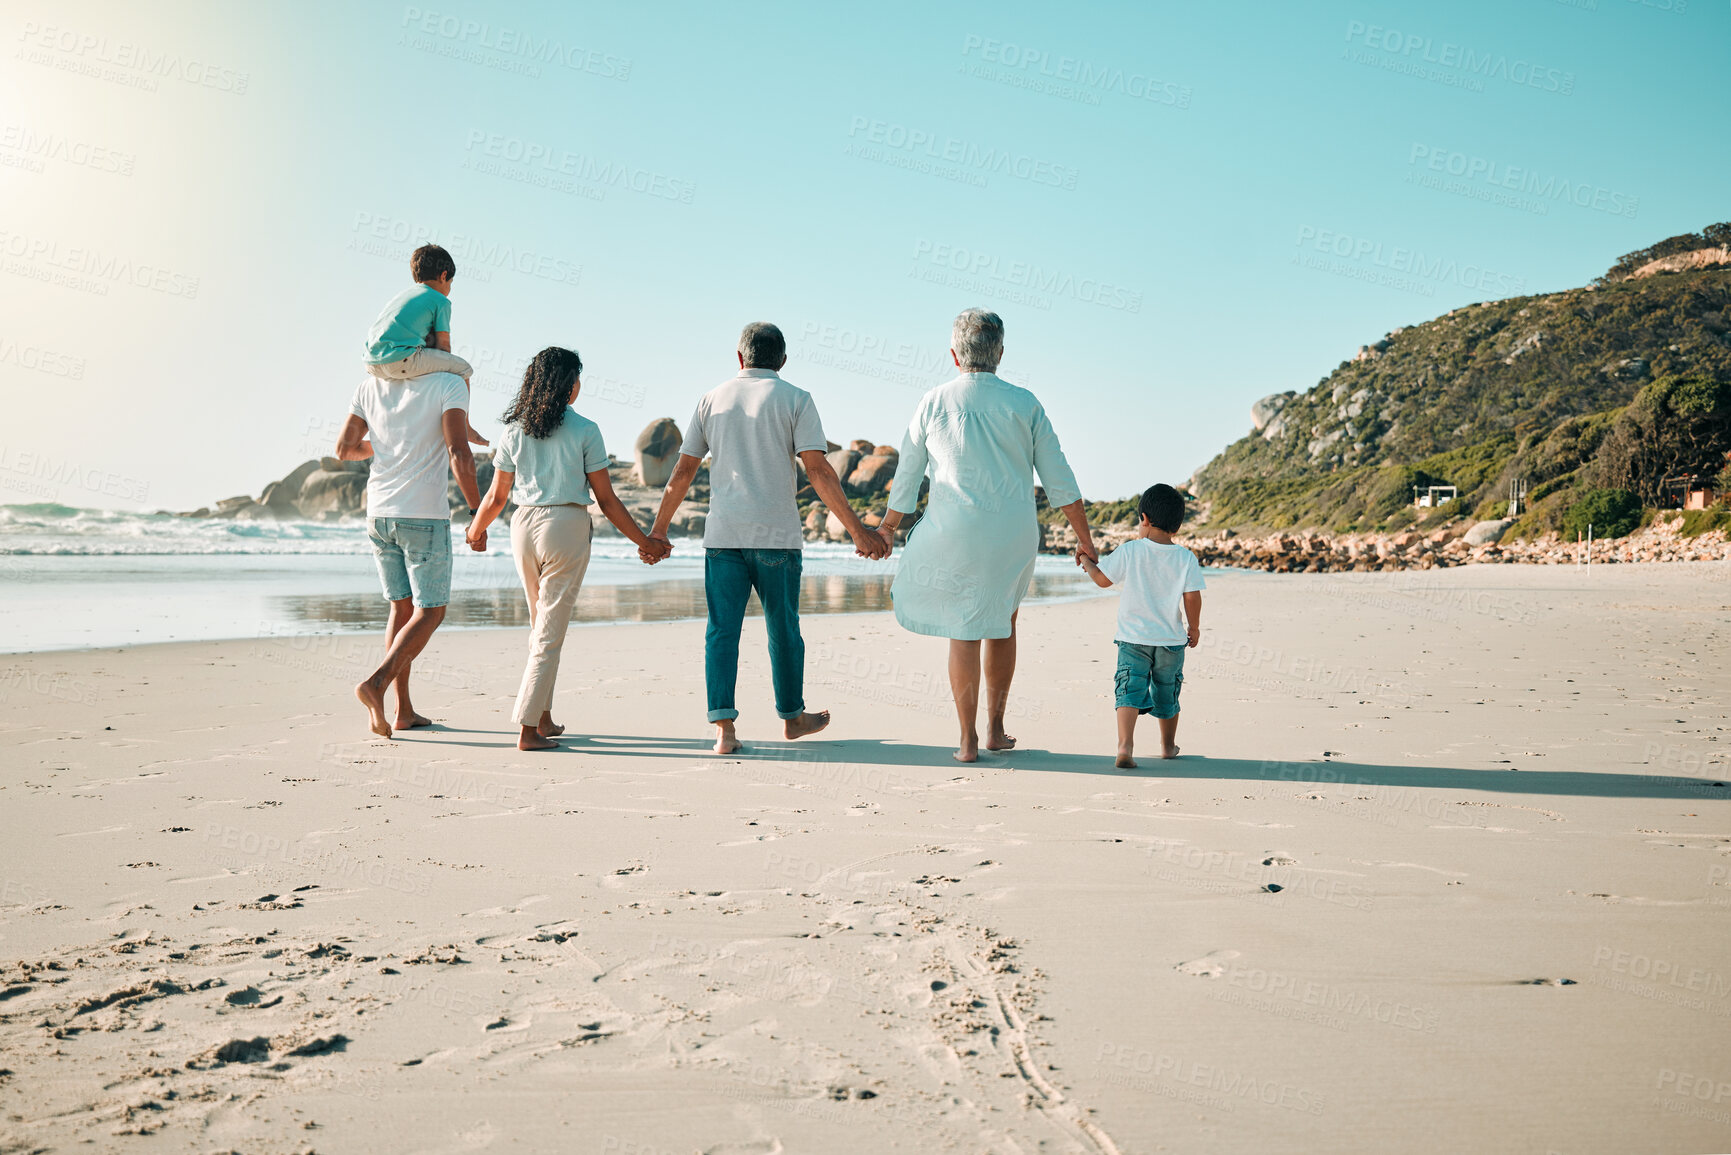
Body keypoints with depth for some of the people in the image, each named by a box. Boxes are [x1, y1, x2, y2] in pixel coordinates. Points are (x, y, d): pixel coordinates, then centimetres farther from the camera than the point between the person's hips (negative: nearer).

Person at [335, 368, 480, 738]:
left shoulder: (371, 386, 7)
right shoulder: (450, 384, -9)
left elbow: (344, 448, 8)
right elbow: (458, 454, -19)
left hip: (378, 513, 6)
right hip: (425, 516, -6)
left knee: (402, 607, 15)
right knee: (430, 612, 4)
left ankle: (404, 710, 16)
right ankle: (376, 683, -17)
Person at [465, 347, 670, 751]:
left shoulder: (515, 430, 4)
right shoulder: (584, 430, -5)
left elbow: (497, 496, 7)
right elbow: (606, 499, -4)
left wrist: (475, 531, 26)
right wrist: (644, 541, 4)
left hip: (524, 525, 5)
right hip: (567, 526, -4)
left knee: (541, 626, 19)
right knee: (551, 632, 0)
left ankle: (544, 719, 25)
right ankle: (528, 729, -2)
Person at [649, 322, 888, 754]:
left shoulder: (713, 399, 9)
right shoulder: (794, 400, 0)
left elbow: (682, 472, 10)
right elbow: (818, 471, -10)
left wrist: (659, 530, 20)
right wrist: (857, 529, -10)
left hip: (722, 534, 2)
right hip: (776, 535, -2)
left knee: (722, 630, 3)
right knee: (783, 629, 12)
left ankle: (723, 727, -4)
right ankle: (792, 715, 27)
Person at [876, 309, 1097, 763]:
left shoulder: (934, 403, -1)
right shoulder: (1023, 404, -1)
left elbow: (906, 477, 6)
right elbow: (1059, 479, 0)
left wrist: (886, 530, 21)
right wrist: (1085, 540, 7)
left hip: (954, 535, -1)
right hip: (1014, 537, 1)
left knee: (964, 632, 8)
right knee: (1002, 625, 20)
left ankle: (968, 740, 8)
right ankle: (995, 728, 24)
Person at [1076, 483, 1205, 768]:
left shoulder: (1129, 551, -7)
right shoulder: (1186, 558, -4)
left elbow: (1103, 579, 0)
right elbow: (1192, 597, -6)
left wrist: (1086, 560, 18)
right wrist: (1194, 627, 10)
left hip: (1134, 638, -2)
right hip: (1172, 641, 2)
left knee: (1130, 690, -6)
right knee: (1167, 694, 19)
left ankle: (1125, 745, -26)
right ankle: (1168, 746, 35)